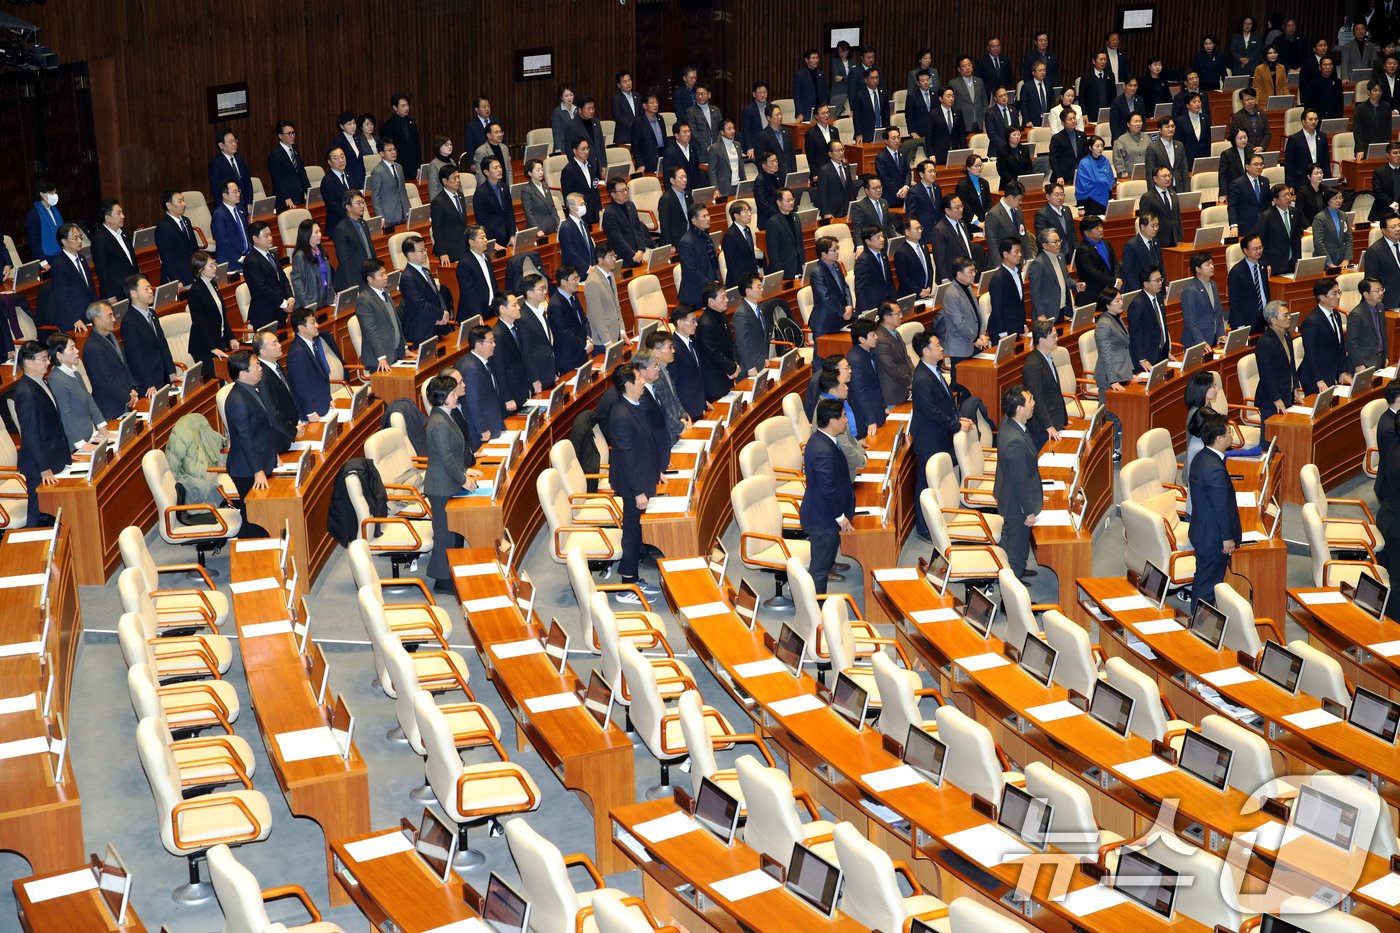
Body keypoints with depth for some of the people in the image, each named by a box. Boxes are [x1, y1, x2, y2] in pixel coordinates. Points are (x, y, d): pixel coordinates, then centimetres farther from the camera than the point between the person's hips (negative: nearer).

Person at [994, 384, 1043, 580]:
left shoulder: (1008, 422, -8)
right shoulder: (1015, 441, -38)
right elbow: (1020, 480, -29)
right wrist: (1029, 511, -18)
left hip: (1008, 495, 9)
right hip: (1017, 505, -9)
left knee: (1010, 538, 29)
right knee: (1017, 543, 14)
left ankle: (1016, 570, 50)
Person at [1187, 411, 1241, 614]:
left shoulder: (1200, 458, 3)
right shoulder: (1215, 468, -29)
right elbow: (1222, 507, -24)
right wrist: (1228, 538, -14)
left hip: (1201, 532, 10)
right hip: (1214, 538, -10)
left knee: (1202, 580, 22)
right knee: (1208, 584, 3)